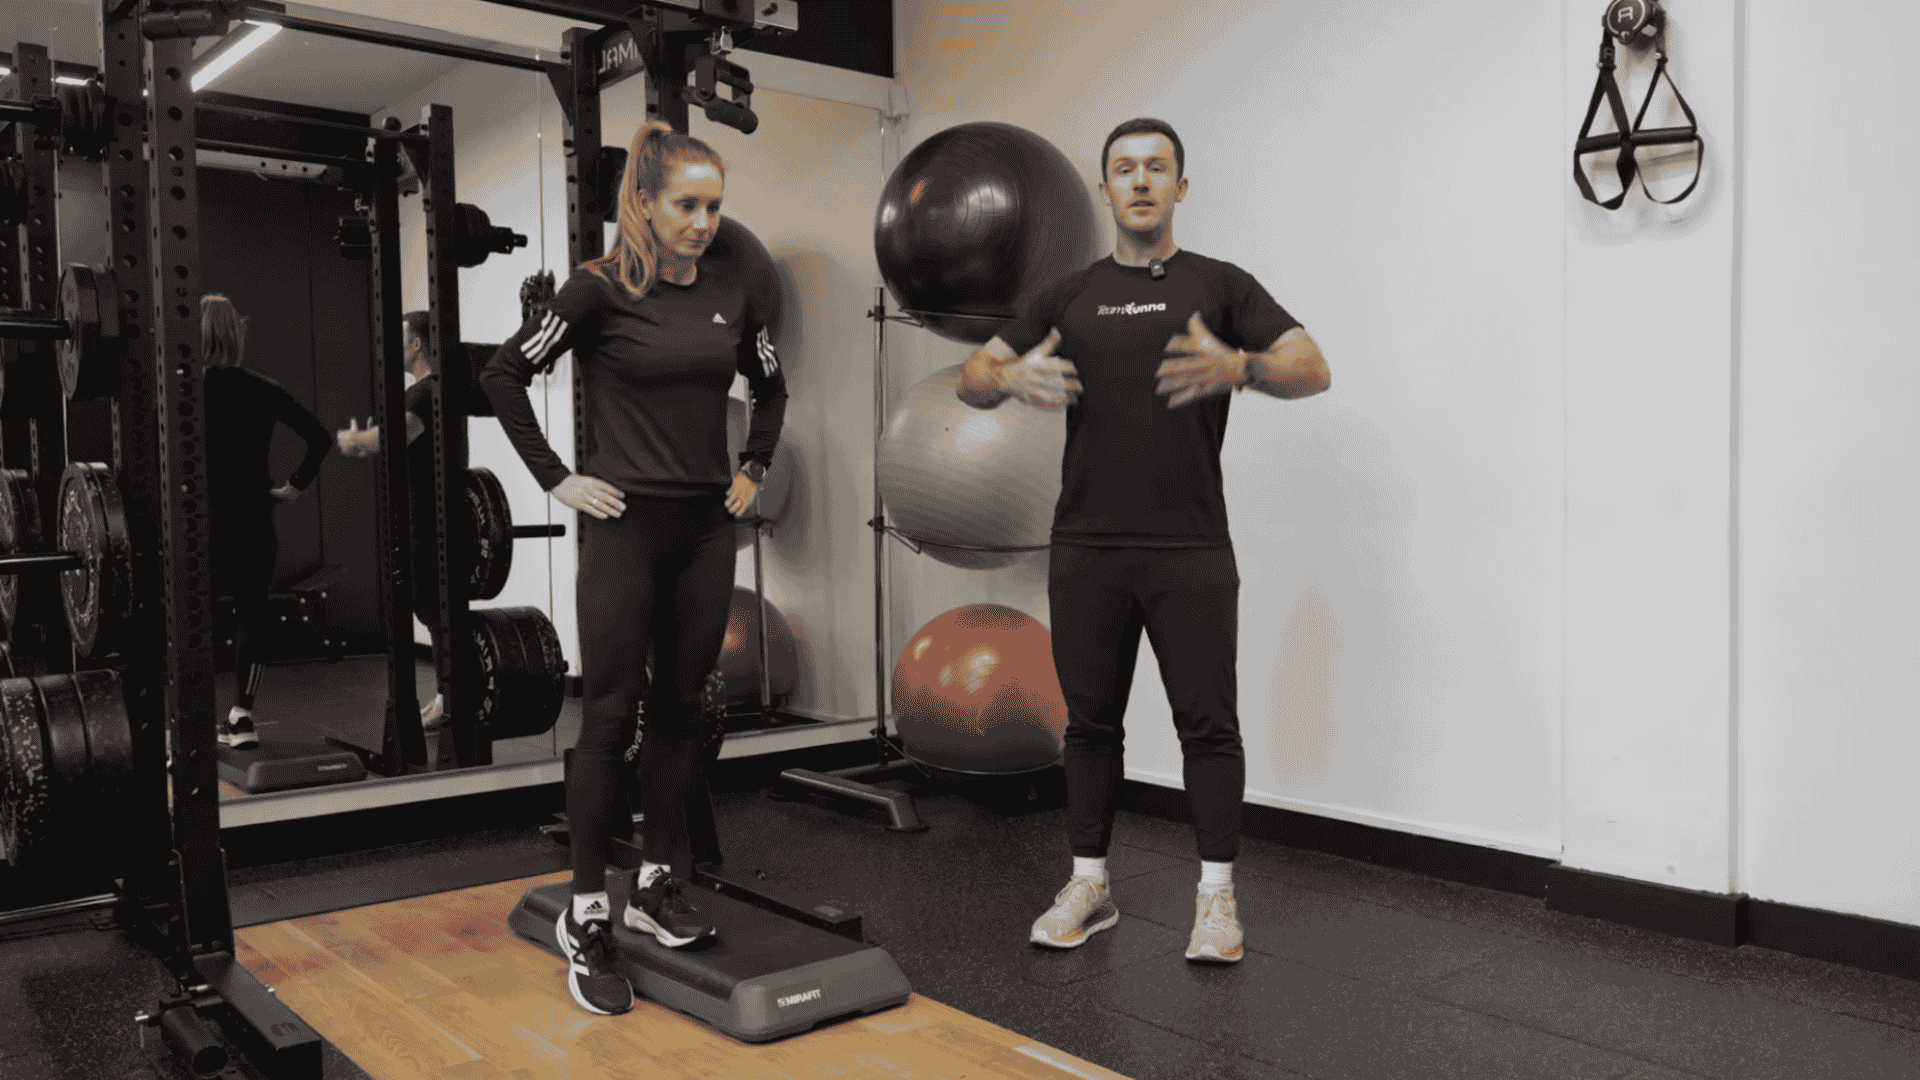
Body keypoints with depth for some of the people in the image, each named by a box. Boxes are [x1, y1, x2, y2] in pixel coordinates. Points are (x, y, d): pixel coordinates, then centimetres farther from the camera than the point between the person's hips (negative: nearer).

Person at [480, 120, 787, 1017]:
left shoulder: (731, 290, 7)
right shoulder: (601, 288, -8)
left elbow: (770, 386, 22)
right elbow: (504, 375, -4)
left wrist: (751, 471, 13)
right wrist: (555, 480, -6)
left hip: (705, 529, 5)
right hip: (626, 525, -5)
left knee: (680, 708, 11)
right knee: (611, 715, -2)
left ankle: (654, 886, 25)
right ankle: (585, 916, 9)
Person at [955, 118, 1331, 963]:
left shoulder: (1219, 285, 6)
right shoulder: (1068, 296, 13)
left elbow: (1312, 370, -3)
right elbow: (972, 378, 10)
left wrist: (1239, 366, -24)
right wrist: (1013, 377, -15)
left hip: (1190, 550, -2)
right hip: (1087, 548, 3)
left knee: (1206, 720, 0)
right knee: (1091, 719, 10)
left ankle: (1216, 895, 13)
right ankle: (1089, 885, 23)